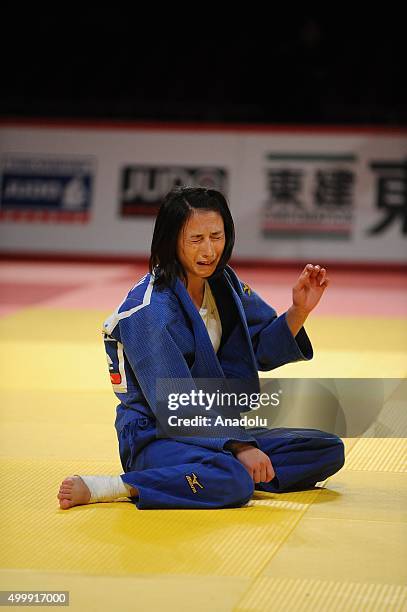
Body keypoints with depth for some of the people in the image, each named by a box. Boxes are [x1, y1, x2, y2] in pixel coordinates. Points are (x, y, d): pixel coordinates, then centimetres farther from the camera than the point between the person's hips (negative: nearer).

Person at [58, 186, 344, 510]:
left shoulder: (222, 283, 3)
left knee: (329, 450, 0)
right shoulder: (148, 312, -21)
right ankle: (99, 488, -26)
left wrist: (299, 311, -8)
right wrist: (238, 446, -30)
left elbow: (262, 350, 10)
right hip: (156, 437, -7)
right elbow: (174, 404, -24)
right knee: (233, 484, -39)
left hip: (216, 428, 7)